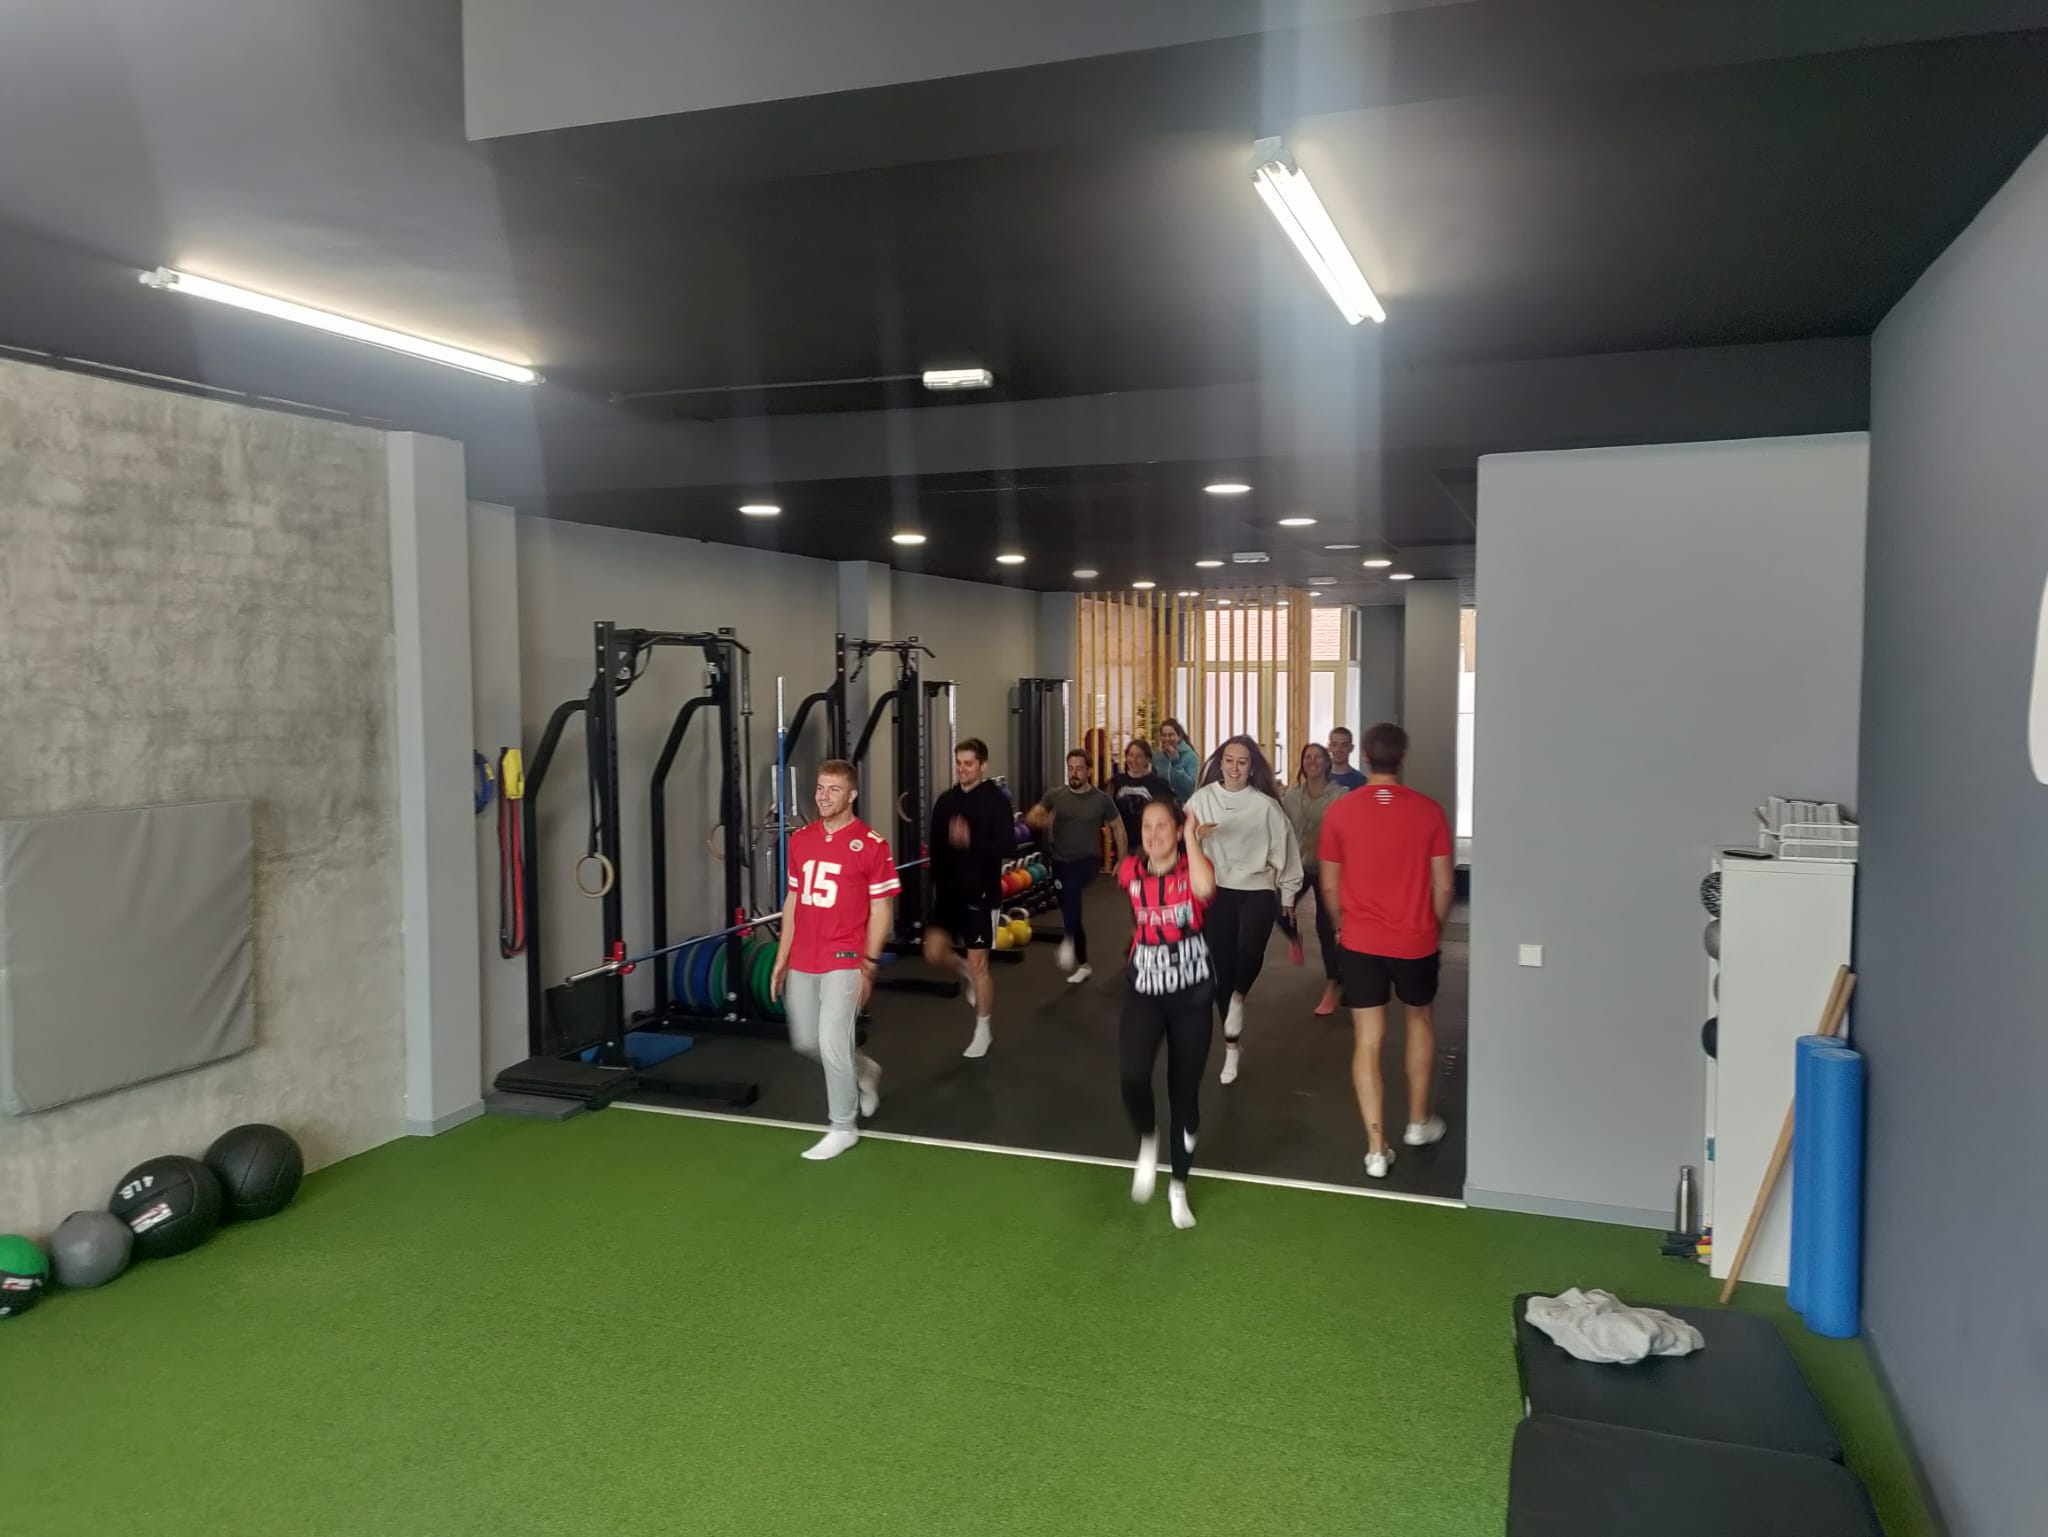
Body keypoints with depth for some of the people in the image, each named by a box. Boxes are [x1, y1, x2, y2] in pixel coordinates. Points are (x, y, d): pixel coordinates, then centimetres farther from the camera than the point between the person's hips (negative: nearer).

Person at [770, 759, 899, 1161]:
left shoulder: (872, 845, -10)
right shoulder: (800, 839, 7)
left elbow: (881, 909, -7)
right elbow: (792, 901, 13)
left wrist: (868, 965, -12)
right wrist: (782, 957, 11)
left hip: (844, 960, -6)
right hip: (802, 961, 6)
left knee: (832, 1042, -8)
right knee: (805, 1042, 14)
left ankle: (843, 1128, 11)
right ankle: (863, 1070, 40)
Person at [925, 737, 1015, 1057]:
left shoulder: (996, 800, -10)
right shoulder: (945, 801, 6)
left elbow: (1008, 843, -20)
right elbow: (936, 846, 12)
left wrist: (972, 841, -33)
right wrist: (936, 883, 8)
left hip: (981, 893, -5)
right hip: (948, 890, 5)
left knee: (978, 963, 1)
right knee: (934, 954, -4)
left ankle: (984, 1031, 17)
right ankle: (965, 973, 30)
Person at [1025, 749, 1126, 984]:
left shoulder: (1101, 799, -3)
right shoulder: (1055, 795, 2)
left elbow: (1118, 829, 5)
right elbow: (1031, 816, -1)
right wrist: (1041, 821, -25)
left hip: (1088, 860, -4)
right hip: (1060, 861, 4)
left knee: (1071, 888, -37)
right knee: (1071, 910, 11)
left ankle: (1070, 940, -33)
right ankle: (1083, 965, 26)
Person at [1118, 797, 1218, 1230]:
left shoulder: (1194, 866, -10)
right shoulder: (1130, 872, -1)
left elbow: (1204, 889, -34)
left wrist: (1191, 838, -26)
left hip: (1191, 995, -1)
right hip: (1144, 992, 1)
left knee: (1185, 1093, 8)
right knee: (1132, 1076, -25)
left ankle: (1178, 1188, 28)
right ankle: (1148, 1142, 7)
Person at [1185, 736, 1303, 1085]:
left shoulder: (1265, 804, -4)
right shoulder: (1203, 799, -2)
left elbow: (1283, 849, 2)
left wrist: (1287, 895, 6)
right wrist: (1194, 834, -26)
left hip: (1258, 890, -2)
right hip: (1218, 891, 2)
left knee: (1249, 950, -29)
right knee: (1222, 968, 7)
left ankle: (1239, 999, 5)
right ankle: (1231, 1046, 24)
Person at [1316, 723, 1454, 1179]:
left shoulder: (1339, 812, -7)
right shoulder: (1428, 811, -8)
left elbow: (1329, 885, -1)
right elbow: (1443, 886, -5)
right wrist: (1434, 929, 12)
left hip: (1360, 942, 0)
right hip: (1415, 941, 1)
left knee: (1367, 1041, 6)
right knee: (1419, 1021, 25)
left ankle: (1376, 1148, 7)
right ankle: (1418, 1122, 35)